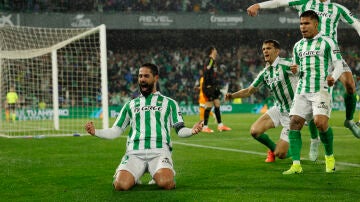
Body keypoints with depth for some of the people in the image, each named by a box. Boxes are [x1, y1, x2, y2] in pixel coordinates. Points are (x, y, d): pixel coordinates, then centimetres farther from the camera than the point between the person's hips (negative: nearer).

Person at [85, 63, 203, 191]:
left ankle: (157, 176, 5)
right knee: (121, 184, -27)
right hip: (135, 152, 1)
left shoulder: (169, 103, 20)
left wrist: (192, 131, -10)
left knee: (165, 183, -32)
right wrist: (95, 132, 4)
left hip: (159, 151, -1)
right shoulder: (131, 105, 25)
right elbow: (116, 131, 22)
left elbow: (180, 130, 13)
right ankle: (133, 177, 9)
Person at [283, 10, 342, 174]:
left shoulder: (327, 42, 1)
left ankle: (330, 156, 4)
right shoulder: (298, 46, 18)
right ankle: (296, 165, -7)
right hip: (302, 91, 5)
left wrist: (333, 76, -21)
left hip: (321, 89, -5)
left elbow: (338, 64, -1)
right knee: (294, 123, -8)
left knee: (320, 122, -22)